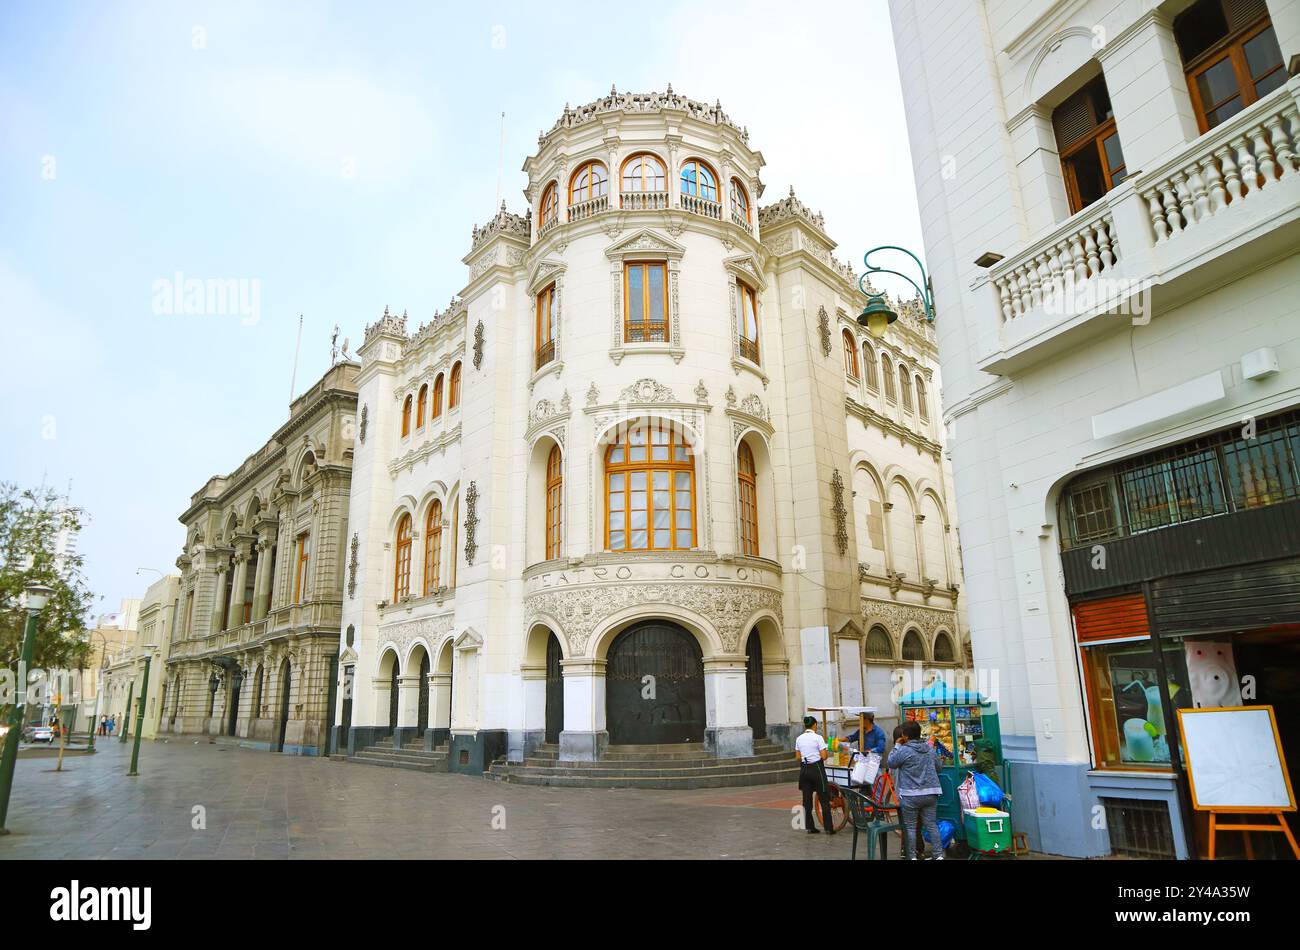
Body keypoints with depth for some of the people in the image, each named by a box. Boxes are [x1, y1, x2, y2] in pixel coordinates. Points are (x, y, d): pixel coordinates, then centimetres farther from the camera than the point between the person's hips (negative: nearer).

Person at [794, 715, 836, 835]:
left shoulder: (799, 739, 5)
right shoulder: (818, 738, -10)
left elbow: (798, 757, 6)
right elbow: (824, 756, -12)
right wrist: (827, 751, 8)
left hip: (804, 769, 5)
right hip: (816, 769, -5)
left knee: (807, 799, 10)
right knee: (824, 799, 5)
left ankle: (810, 827, 13)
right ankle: (829, 828, 6)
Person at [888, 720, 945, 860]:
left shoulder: (903, 750, -14)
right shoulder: (930, 749, 6)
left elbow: (891, 763, 1)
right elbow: (938, 767, 20)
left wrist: (896, 746, 7)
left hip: (910, 795, -5)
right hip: (931, 793, 5)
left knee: (910, 826, 5)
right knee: (932, 825, 10)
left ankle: (912, 856, 9)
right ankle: (938, 854, 9)